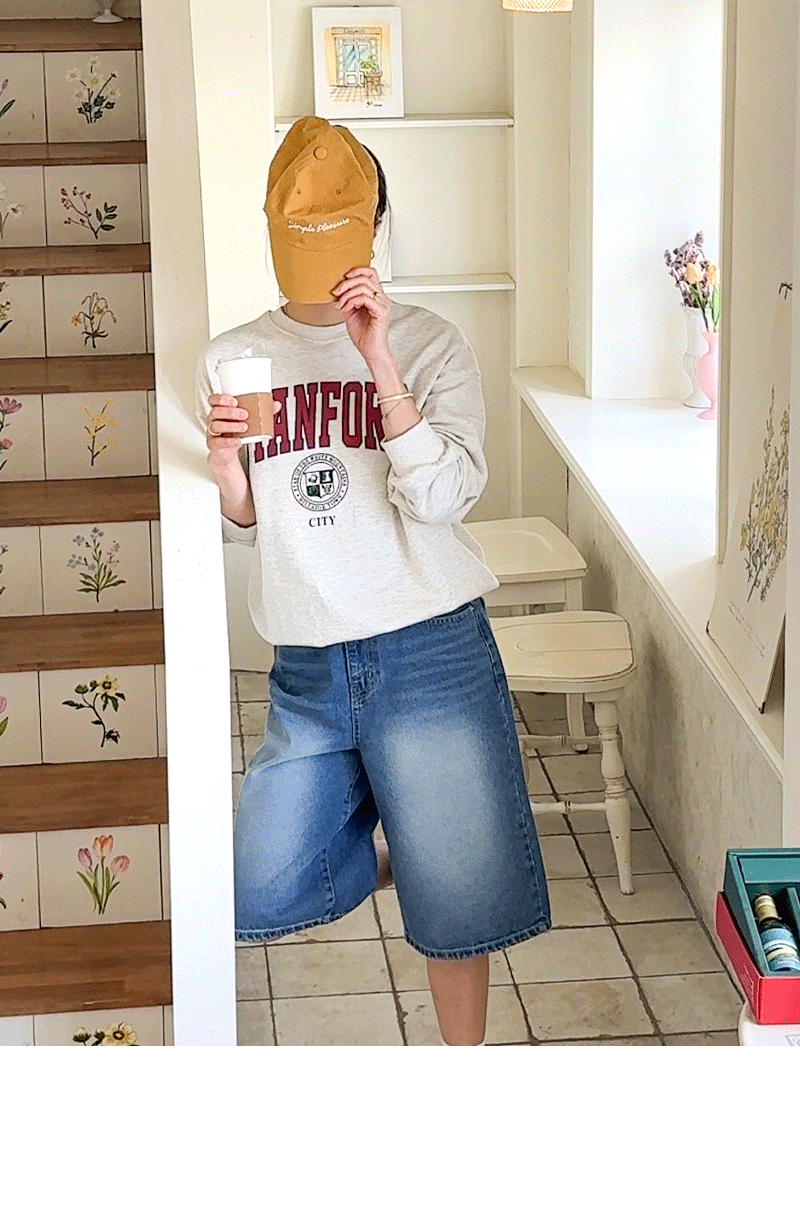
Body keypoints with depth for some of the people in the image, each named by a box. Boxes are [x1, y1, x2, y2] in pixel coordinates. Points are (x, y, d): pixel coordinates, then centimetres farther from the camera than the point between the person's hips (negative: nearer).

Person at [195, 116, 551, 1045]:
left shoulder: (429, 344, -4)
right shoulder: (232, 359, 6)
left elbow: (442, 497, -17)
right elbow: (240, 523, 12)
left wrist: (379, 362, -24)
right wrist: (225, 464, -10)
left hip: (429, 655, -3)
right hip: (307, 666, 4)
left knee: (454, 899, 5)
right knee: (257, 900, 7)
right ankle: (370, 823, 35)